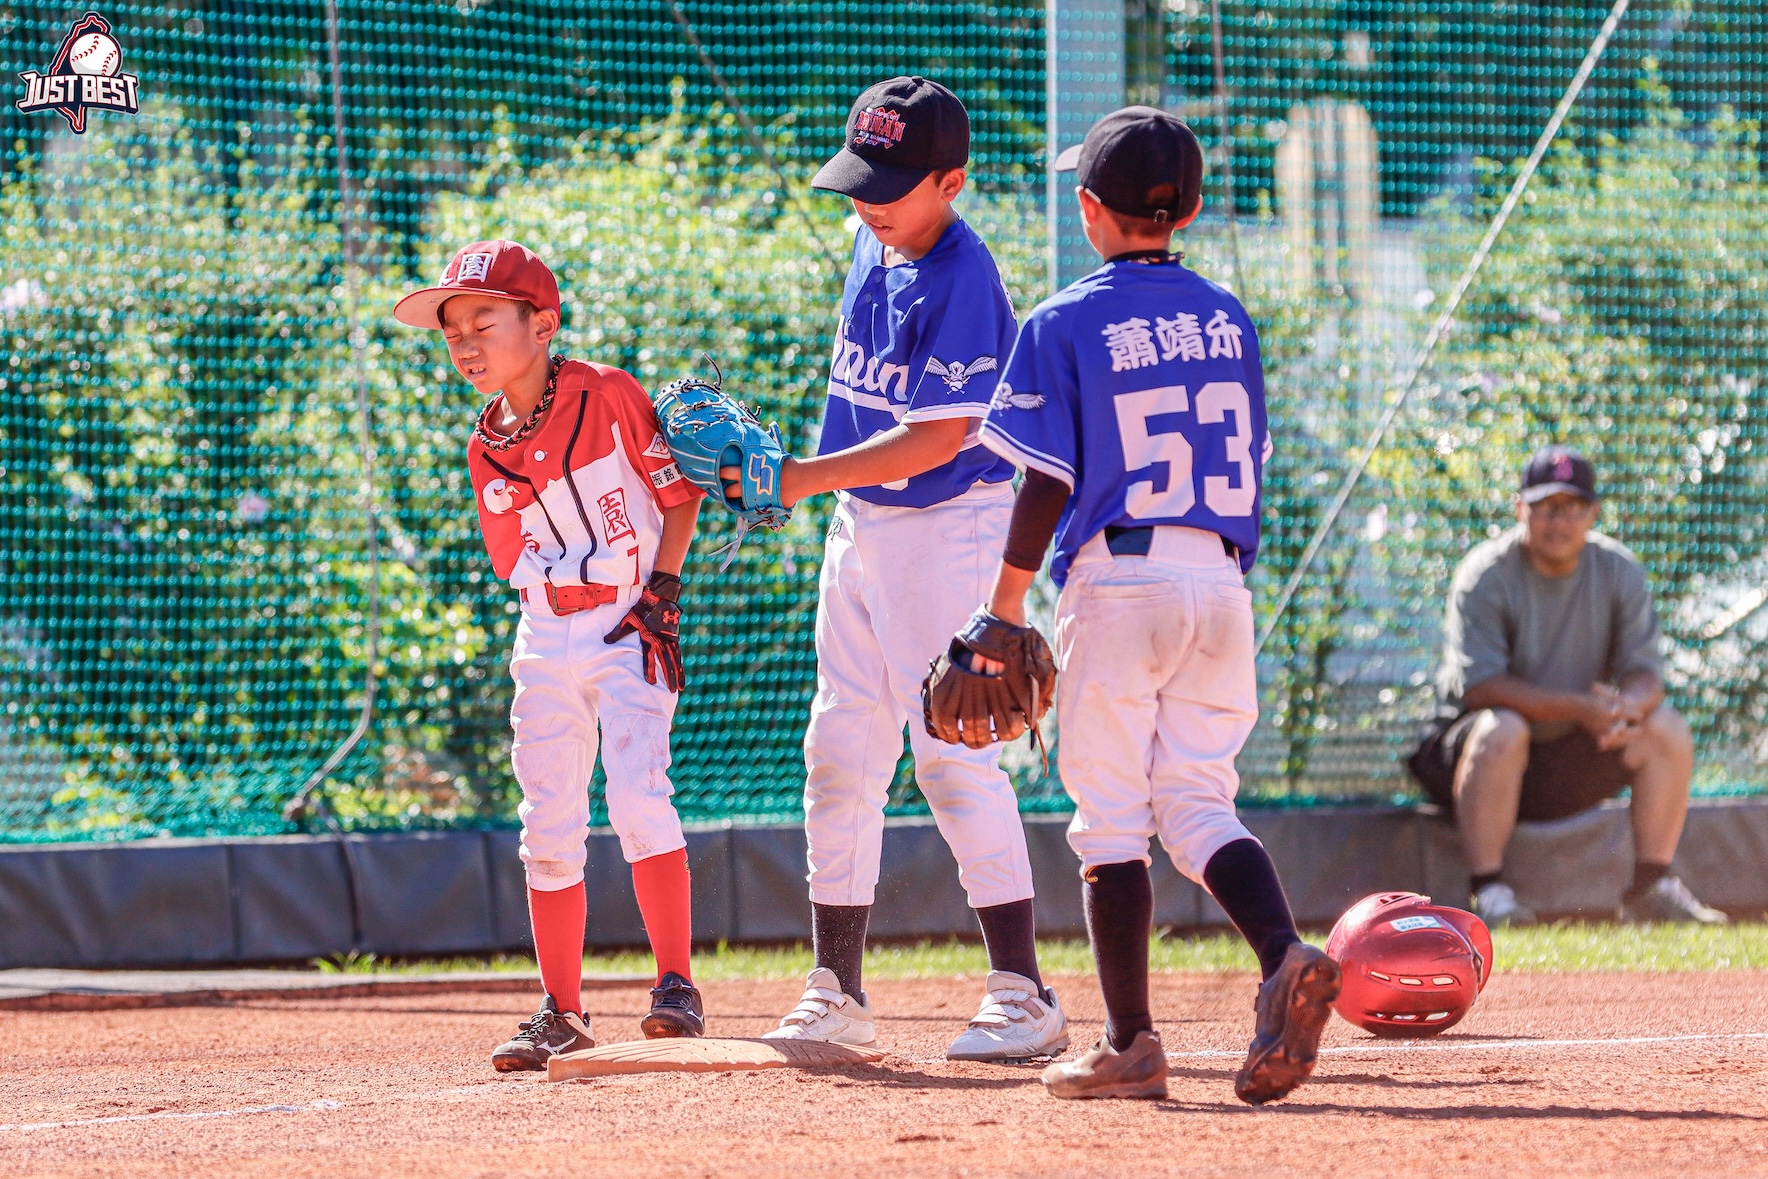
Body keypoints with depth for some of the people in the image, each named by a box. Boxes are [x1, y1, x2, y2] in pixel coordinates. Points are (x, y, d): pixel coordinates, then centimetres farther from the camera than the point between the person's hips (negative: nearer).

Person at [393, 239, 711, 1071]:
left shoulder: (611, 397, -10)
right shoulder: (485, 450, 3)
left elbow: (679, 497, -4)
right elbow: (517, 561, 8)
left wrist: (661, 591, -13)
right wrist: (558, 609, -9)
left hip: (632, 628, -5)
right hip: (546, 641, 5)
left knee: (637, 792, -19)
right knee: (548, 828, 4)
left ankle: (677, 986, -13)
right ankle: (561, 1012, 12)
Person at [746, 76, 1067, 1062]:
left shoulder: (963, 282, -20)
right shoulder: (874, 248, 6)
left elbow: (936, 439, -25)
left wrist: (797, 480, -28)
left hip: (948, 525, -9)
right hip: (861, 524, 9)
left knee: (954, 753, -12)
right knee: (840, 756, 8)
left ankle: (1025, 996, -8)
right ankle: (838, 993, 15)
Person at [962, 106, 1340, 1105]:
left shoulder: (1066, 325, -5)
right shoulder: (1227, 319, 11)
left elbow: (1046, 486, -8)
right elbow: (1250, 468, 15)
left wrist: (1004, 618, -4)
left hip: (1117, 581, -5)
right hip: (1221, 582, 5)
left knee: (1110, 816, 2)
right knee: (1200, 804, 8)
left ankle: (1131, 1043, 1)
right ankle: (1287, 956, -18)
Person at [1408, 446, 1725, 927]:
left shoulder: (1618, 572, -2)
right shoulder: (1485, 576, -16)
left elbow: (1646, 671, -6)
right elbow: (1478, 685, -25)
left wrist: (1628, 706, -33)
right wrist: (1582, 708, -35)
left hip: (1574, 761, 5)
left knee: (1667, 729, -12)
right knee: (1500, 730, -37)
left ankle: (1652, 889, -5)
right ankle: (1490, 896, -32)